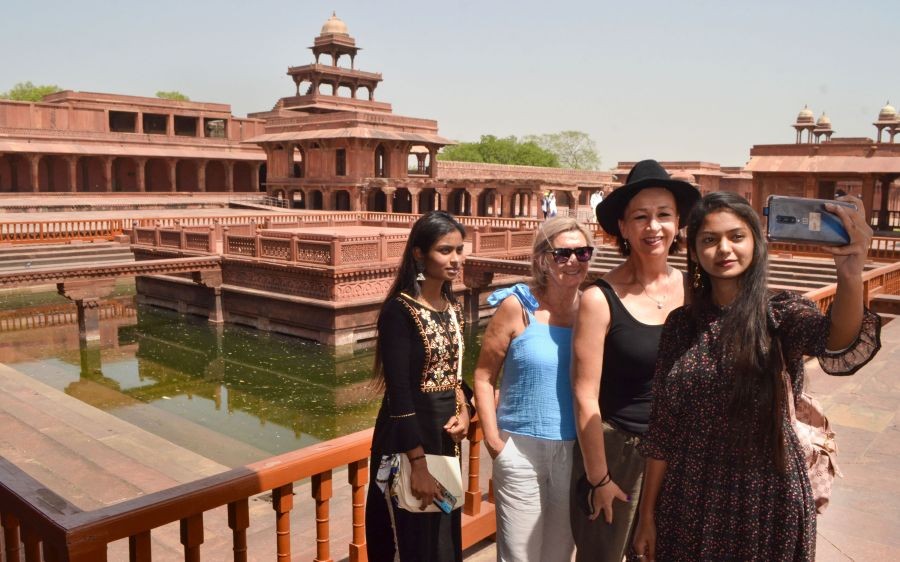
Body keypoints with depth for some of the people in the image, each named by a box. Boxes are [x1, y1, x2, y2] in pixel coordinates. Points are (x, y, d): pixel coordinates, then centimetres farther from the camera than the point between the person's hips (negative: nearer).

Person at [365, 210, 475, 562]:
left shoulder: (453, 308, 6)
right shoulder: (399, 310, -18)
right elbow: (398, 392, -22)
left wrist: (463, 410, -4)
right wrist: (419, 463, -23)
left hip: (446, 434, 7)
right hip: (409, 435, -7)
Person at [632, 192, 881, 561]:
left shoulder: (781, 313, -9)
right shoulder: (681, 324, -2)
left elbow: (840, 344, -33)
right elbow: (662, 426, 0)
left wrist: (850, 275, -52)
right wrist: (648, 515, 2)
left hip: (767, 501, -2)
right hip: (690, 499, 2)